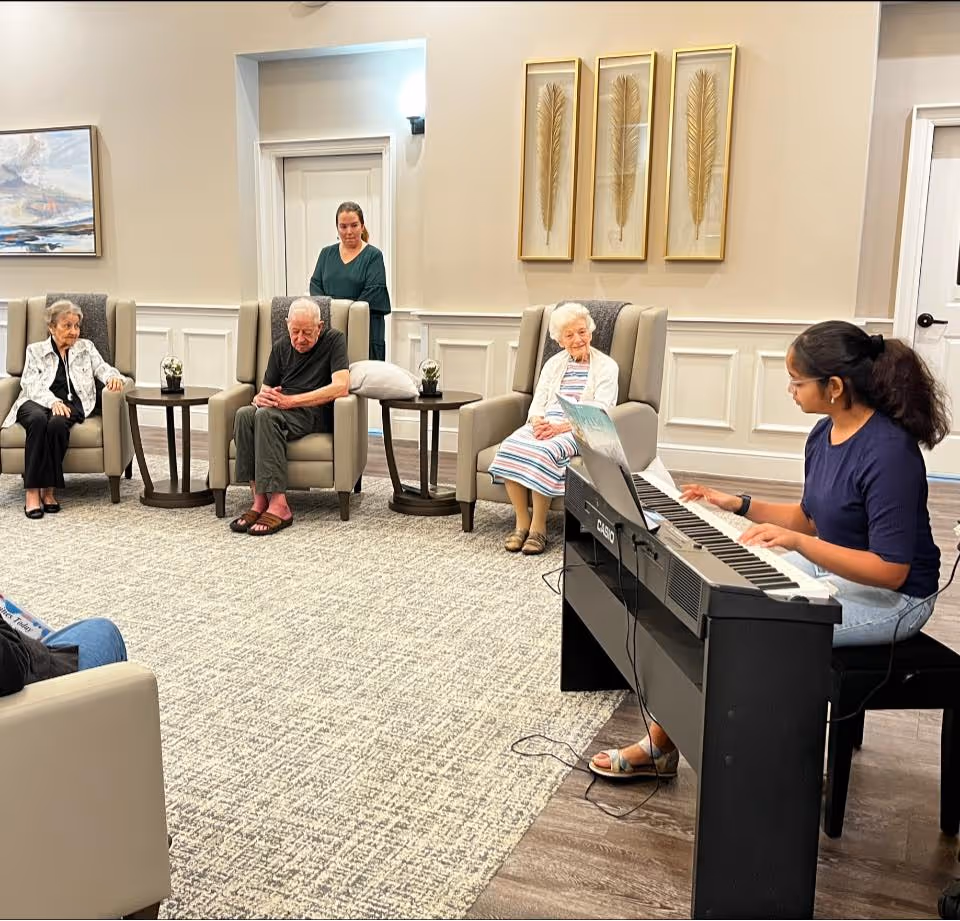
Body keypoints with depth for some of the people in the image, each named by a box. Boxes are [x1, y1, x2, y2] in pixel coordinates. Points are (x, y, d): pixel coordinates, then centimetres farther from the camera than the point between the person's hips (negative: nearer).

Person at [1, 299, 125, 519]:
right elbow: (30, 384, 1)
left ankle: (49, 489, -27)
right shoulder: (35, 350, 15)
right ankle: (32, 492, -36)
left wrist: (113, 377, -20)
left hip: (70, 404, 1)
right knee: (39, 420, -37)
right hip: (36, 403, 0)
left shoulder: (86, 348, 21)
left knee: (57, 423, -36)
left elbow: (103, 369, 7)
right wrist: (52, 401, -21)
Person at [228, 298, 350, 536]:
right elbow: (266, 389, 21)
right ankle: (259, 500, -32)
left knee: (267, 416, -35)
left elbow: (341, 387, -12)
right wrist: (261, 398, -7)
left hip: (315, 412, -5)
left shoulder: (334, 340, 3)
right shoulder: (281, 348, 20)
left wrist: (290, 400, -16)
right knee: (245, 414, -29)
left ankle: (278, 505, -41)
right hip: (280, 410, 5)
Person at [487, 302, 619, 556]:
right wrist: (538, 422, -12)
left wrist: (561, 426, -21)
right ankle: (521, 522, -20)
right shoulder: (553, 364, 21)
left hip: (579, 430, -5)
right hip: (545, 425, 5)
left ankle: (539, 527, -24)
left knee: (543, 451, -35)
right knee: (510, 447, -27)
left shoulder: (606, 366, 5)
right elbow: (538, 402, 14)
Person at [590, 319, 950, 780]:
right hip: (827, 568, 9)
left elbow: (891, 570, -27)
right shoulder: (825, 433, 1)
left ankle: (662, 745, 0)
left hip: (890, 598, -9)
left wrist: (798, 542, -35)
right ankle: (661, 743, 2)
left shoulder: (888, 452, -26)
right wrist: (740, 504, 4)